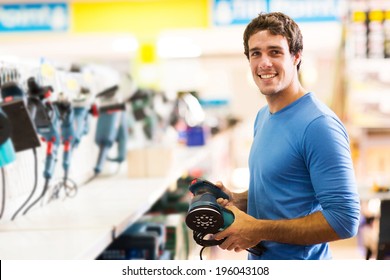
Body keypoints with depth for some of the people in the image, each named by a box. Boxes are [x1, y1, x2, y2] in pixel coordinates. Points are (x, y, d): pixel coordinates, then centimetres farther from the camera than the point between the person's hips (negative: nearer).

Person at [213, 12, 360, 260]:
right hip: (259, 259, 8)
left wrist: (258, 230, -23)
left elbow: (345, 220, -25)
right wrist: (237, 200, -2)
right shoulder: (263, 116, 5)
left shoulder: (319, 125, -22)